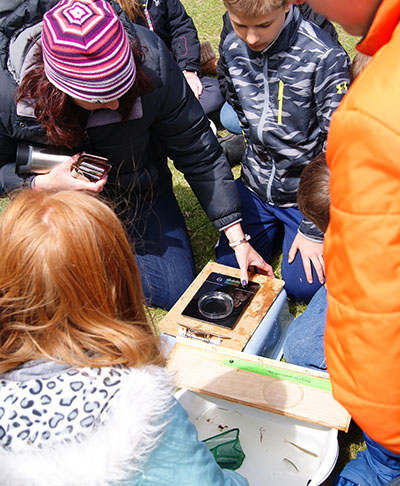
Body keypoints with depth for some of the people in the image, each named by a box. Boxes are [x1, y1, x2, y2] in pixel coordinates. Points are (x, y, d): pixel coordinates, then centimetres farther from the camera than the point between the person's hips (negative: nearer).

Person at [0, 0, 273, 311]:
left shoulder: (150, 59, -28)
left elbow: (196, 151, -18)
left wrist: (237, 236, -17)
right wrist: (42, 184, -34)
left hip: (137, 190, 1)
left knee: (177, 292, -1)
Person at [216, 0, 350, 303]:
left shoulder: (325, 56, -22)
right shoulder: (232, 49, -5)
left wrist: (313, 228, -16)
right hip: (256, 185, 5)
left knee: (301, 285, -9)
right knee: (228, 265, 3)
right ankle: (277, 224, 28)